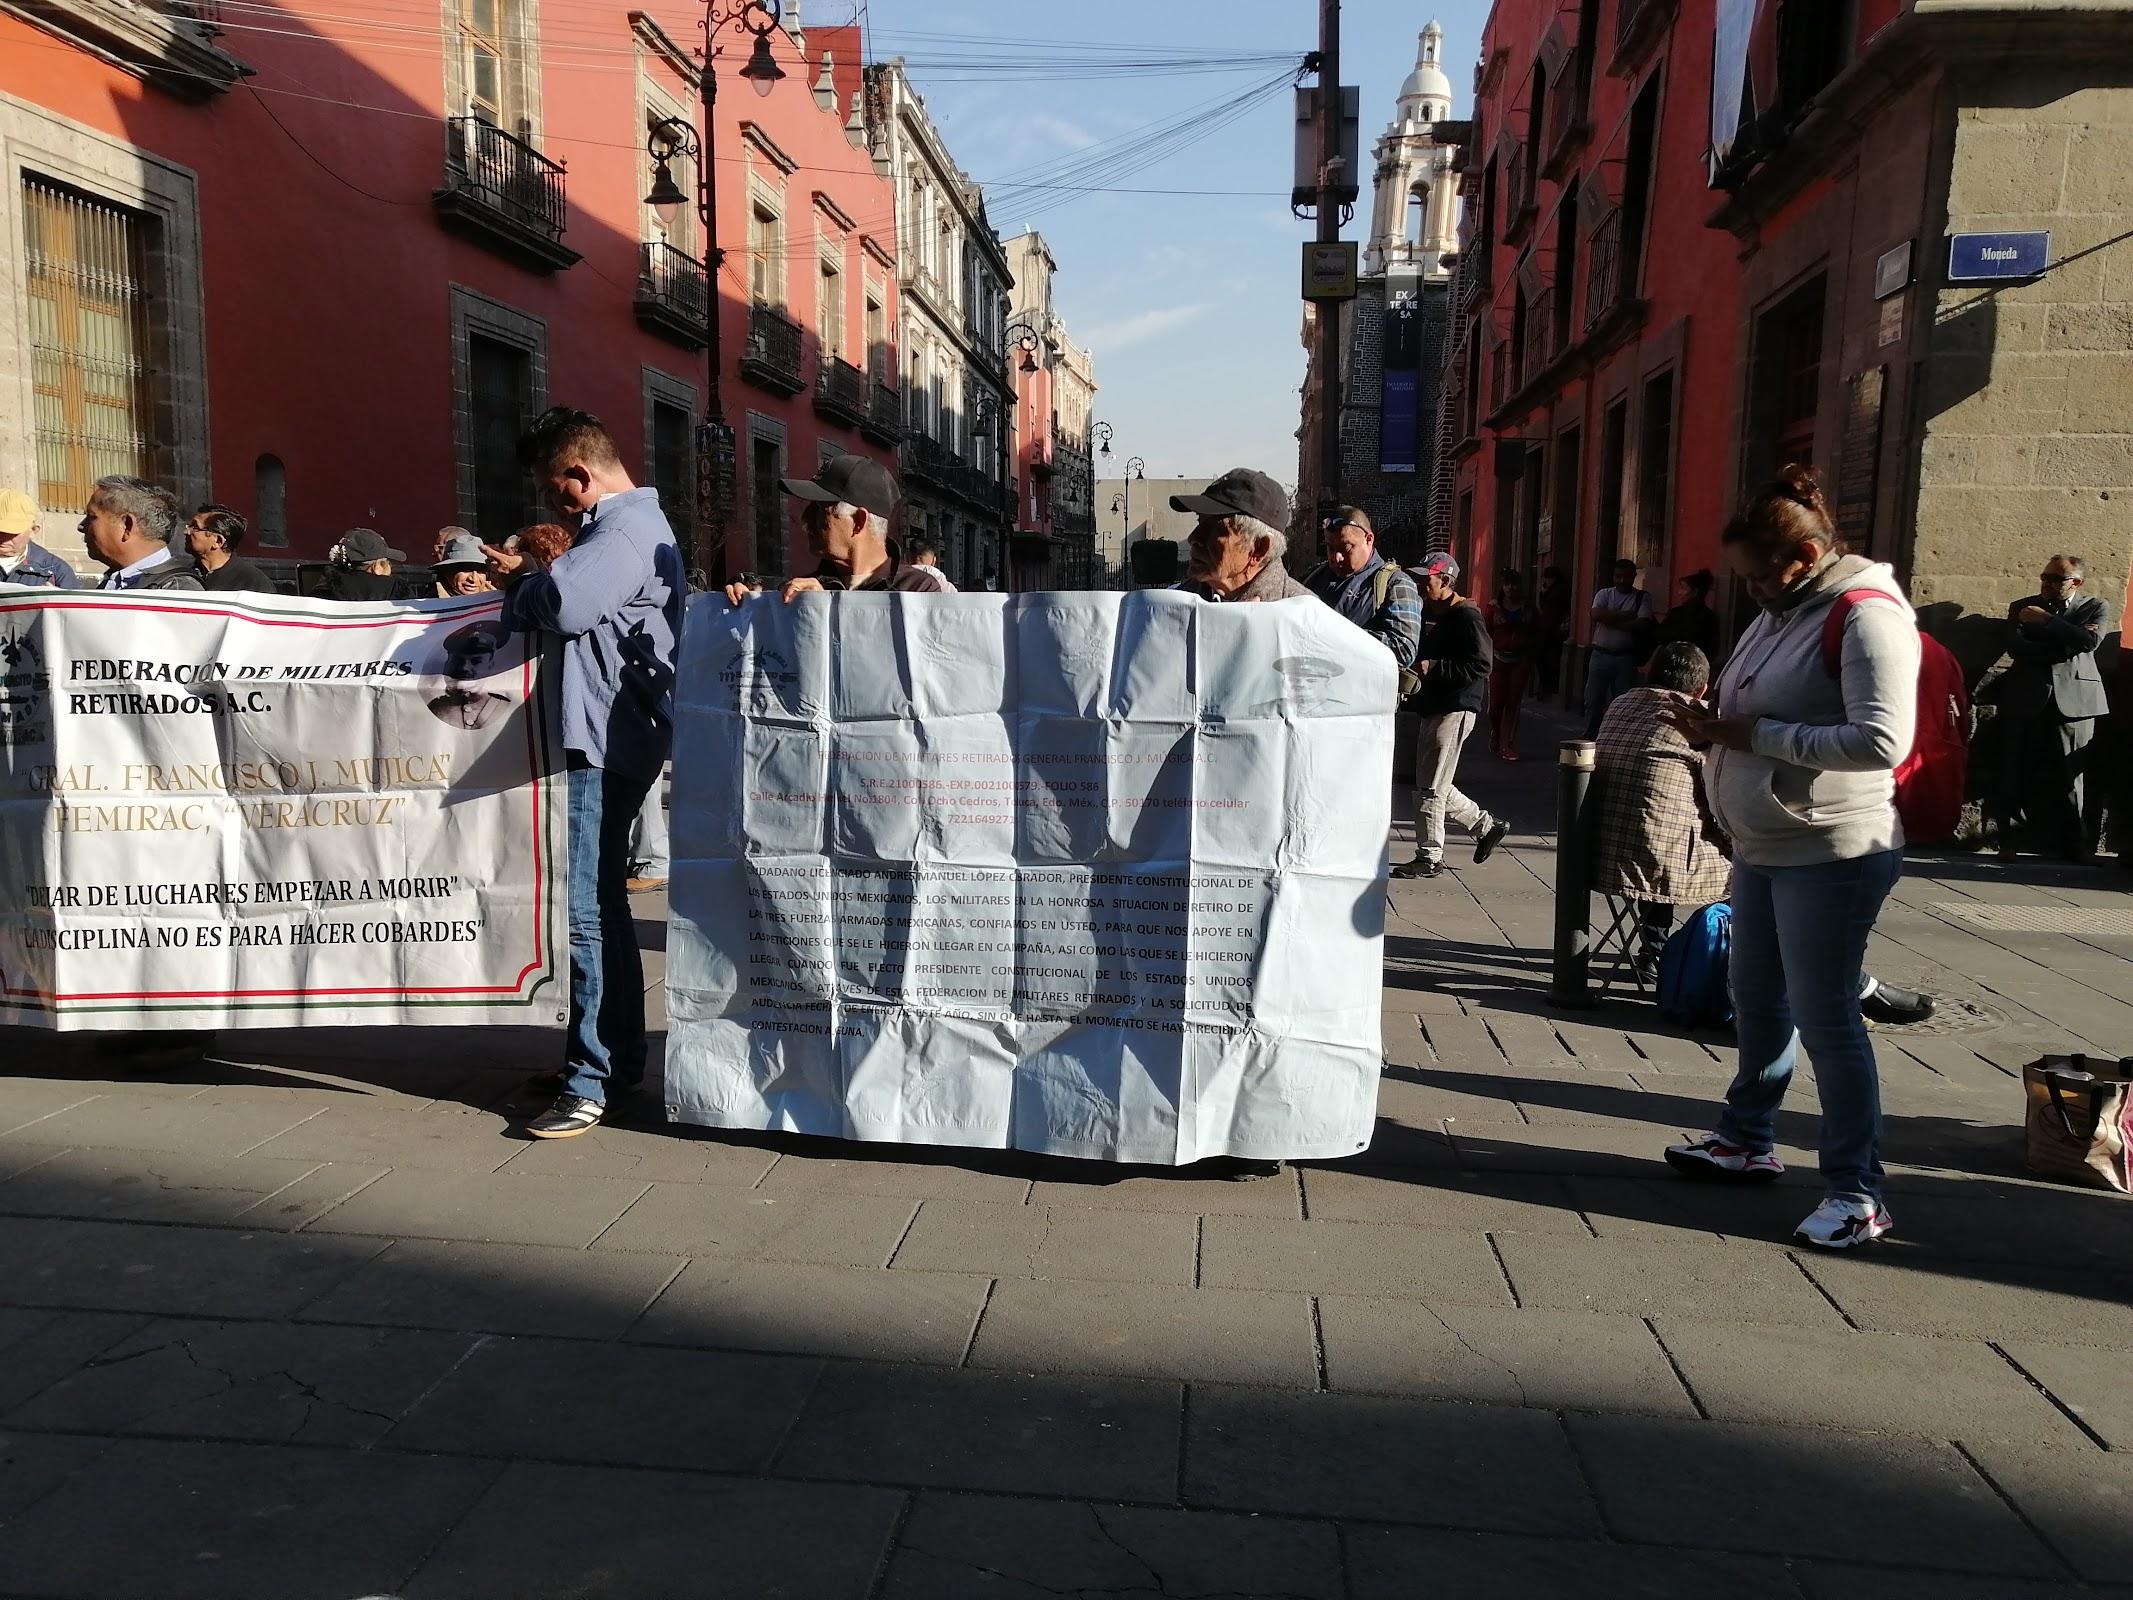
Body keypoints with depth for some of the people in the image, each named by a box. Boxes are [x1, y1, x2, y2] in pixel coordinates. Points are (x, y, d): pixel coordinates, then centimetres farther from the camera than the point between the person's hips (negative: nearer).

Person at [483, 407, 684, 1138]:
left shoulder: (627, 530, -14)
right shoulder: (628, 524, 21)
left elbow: (565, 604, -29)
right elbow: (580, 604, 21)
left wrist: (522, 579, -8)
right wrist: (531, 578, 4)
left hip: (606, 743, -11)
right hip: (607, 738, 11)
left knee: (588, 911, -9)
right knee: (601, 904, 17)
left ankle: (593, 1082, -3)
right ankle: (613, 1056, 28)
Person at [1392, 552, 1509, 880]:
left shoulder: (1466, 617, -12)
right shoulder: (1432, 614, 16)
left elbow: (1480, 667, -20)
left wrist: (1432, 667, -22)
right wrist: (1416, 668, 7)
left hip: (1455, 711, -10)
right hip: (1434, 708, 10)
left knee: (1430, 788, -6)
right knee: (1434, 785, 15)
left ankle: (1429, 858, 2)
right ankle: (1486, 825, 29)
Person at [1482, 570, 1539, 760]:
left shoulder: (1528, 607, 7)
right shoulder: (1494, 606, 2)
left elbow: (1536, 634, 11)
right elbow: (1485, 632, -1)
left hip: (1520, 660, 1)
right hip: (1498, 658, -1)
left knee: (1514, 703, -1)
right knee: (1496, 702, 0)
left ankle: (1508, 746, 0)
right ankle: (1494, 739, 24)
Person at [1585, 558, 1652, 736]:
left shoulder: (1642, 598, 4)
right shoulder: (1604, 594, 9)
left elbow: (1642, 624, -11)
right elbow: (1597, 614, -11)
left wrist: (1612, 622, -10)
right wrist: (1627, 615, -10)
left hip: (1625, 657, -1)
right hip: (1600, 654, 1)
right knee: (1593, 700, 3)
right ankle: (1589, 738, 11)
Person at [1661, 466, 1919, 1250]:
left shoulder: (1866, 616, -16)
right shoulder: (1781, 611, 11)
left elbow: (1882, 741, -27)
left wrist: (1759, 735, -22)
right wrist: (1716, 726, 0)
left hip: (1830, 855, -9)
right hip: (1762, 847, 9)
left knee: (1825, 1017, -3)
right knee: (1757, 1000, 19)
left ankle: (1856, 1190, 10)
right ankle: (1747, 1139, 35)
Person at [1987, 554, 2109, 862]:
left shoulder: (2094, 608, 10)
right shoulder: (2021, 608, 12)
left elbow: (2089, 641, -10)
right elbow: (2017, 648, -4)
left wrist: (2046, 620, -9)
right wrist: (2065, 645, -11)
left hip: (2073, 701, 0)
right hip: (2027, 701, 1)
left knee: (2069, 776, 1)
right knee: (2016, 775, -2)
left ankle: (2075, 845, 9)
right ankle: (2008, 841, 5)